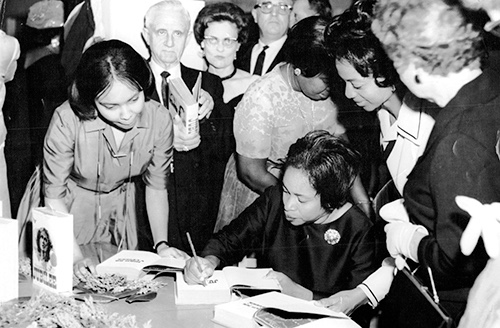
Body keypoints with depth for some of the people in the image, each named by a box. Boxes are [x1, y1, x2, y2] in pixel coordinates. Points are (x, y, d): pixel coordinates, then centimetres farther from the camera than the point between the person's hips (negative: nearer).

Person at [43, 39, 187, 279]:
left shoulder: (159, 120, -20)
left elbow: (156, 187, -5)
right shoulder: (67, 121, -30)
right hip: (69, 214, -2)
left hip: (121, 215, 3)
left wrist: (161, 245, -13)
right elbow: (53, 196, -19)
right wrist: (75, 257, -26)